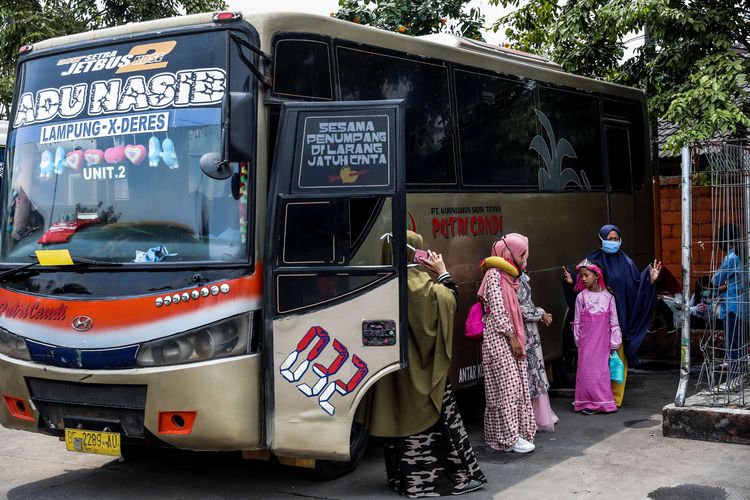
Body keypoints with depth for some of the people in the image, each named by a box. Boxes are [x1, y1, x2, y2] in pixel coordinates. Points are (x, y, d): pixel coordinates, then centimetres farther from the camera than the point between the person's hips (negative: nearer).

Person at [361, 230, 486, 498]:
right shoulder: (418, 282, -17)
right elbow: (450, 300, -8)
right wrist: (442, 272, 3)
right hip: (422, 369, -5)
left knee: (400, 416, 12)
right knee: (440, 418, 4)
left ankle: (405, 478, 20)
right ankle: (462, 475, 11)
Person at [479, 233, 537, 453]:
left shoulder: (508, 277, 16)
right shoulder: (494, 275, -12)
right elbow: (497, 311, -17)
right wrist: (513, 338, -15)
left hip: (510, 338, 9)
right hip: (499, 339, -9)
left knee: (516, 385, 9)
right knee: (507, 386, -7)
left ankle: (514, 432, 15)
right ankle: (510, 436, -2)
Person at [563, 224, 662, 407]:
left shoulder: (626, 262, 7)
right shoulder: (593, 261, 2)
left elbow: (637, 288, 5)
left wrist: (651, 279, -9)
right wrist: (571, 281, -17)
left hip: (620, 317, 2)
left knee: (619, 356, 2)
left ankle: (616, 397, 11)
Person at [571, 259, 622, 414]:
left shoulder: (608, 296, 3)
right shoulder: (581, 297, 3)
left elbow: (614, 321, 4)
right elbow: (577, 321, 6)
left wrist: (614, 343, 2)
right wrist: (578, 341, 2)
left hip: (603, 339, 0)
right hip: (586, 339, 0)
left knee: (602, 369, -2)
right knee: (587, 369, -4)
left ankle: (604, 403, 6)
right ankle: (587, 403, 1)